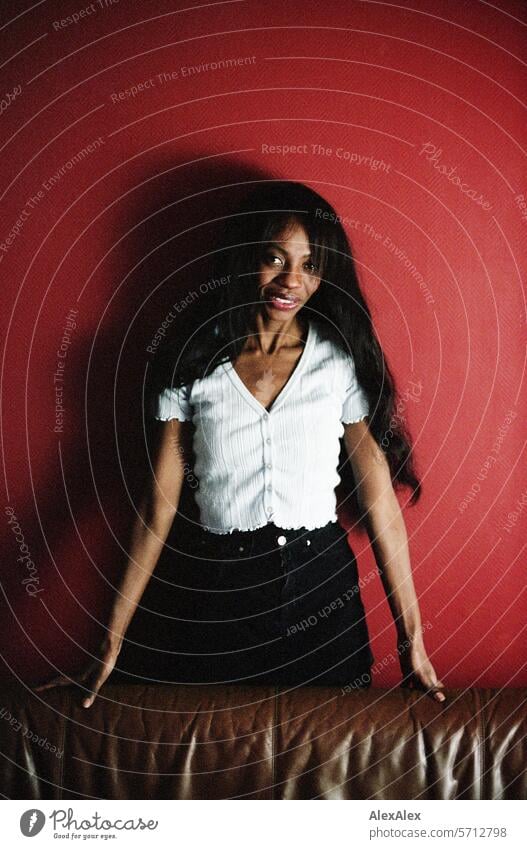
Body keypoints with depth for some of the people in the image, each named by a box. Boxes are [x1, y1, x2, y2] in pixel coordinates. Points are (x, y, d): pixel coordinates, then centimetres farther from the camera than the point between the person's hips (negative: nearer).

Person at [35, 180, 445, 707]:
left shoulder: (342, 359, -3)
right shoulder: (193, 361, -3)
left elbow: (380, 502, -4)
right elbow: (159, 507, -2)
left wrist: (412, 641, -4)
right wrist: (110, 648, -3)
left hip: (320, 585, 0)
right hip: (217, 589, 0)